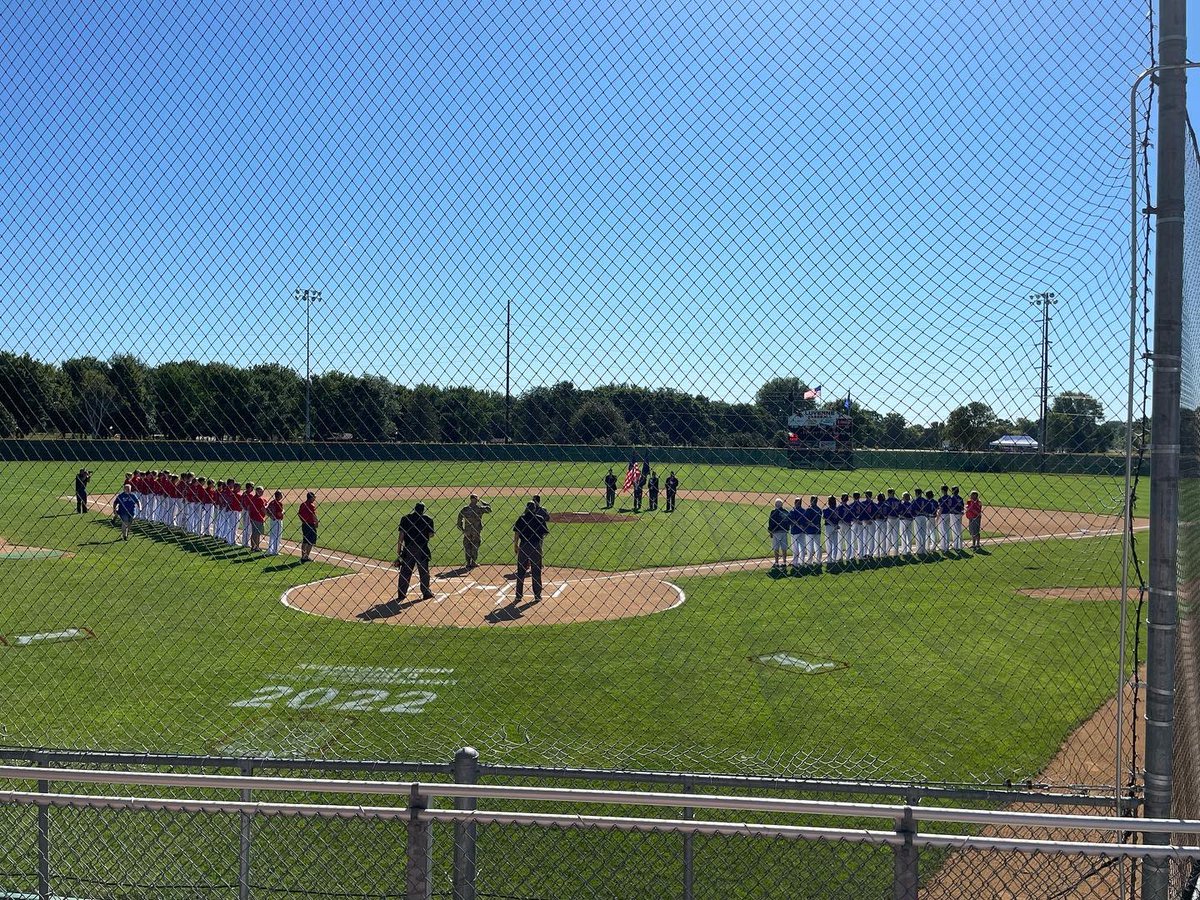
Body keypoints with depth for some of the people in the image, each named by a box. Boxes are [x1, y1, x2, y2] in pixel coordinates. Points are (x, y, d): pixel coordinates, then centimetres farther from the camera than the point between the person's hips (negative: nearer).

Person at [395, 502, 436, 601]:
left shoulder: (405, 518, 2)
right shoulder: (427, 519, 0)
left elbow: (401, 535, -3)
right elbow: (431, 534, -1)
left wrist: (398, 552, -1)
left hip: (408, 548, 1)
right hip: (422, 548, -1)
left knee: (405, 571, 8)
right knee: (424, 571, 9)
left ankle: (401, 593, 10)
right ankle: (426, 593, 14)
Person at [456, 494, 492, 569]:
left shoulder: (464, 509, 0)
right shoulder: (479, 508, -6)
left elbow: (459, 520, 0)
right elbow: (489, 509, 9)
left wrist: (462, 529, 11)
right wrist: (482, 502, 13)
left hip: (467, 531, 2)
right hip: (476, 531, -2)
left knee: (467, 547, 9)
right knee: (475, 547, 8)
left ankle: (468, 563, 9)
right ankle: (473, 563, 9)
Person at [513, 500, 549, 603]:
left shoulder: (521, 518, -2)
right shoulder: (540, 519, -2)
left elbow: (516, 533, -6)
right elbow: (545, 533, 1)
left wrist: (515, 545, 1)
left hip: (523, 546, 0)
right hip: (536, 546, 0)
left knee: (521, 571, 8)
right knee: (536, 572, 7)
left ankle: (519, 595, 11)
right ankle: (537, 595, 8)